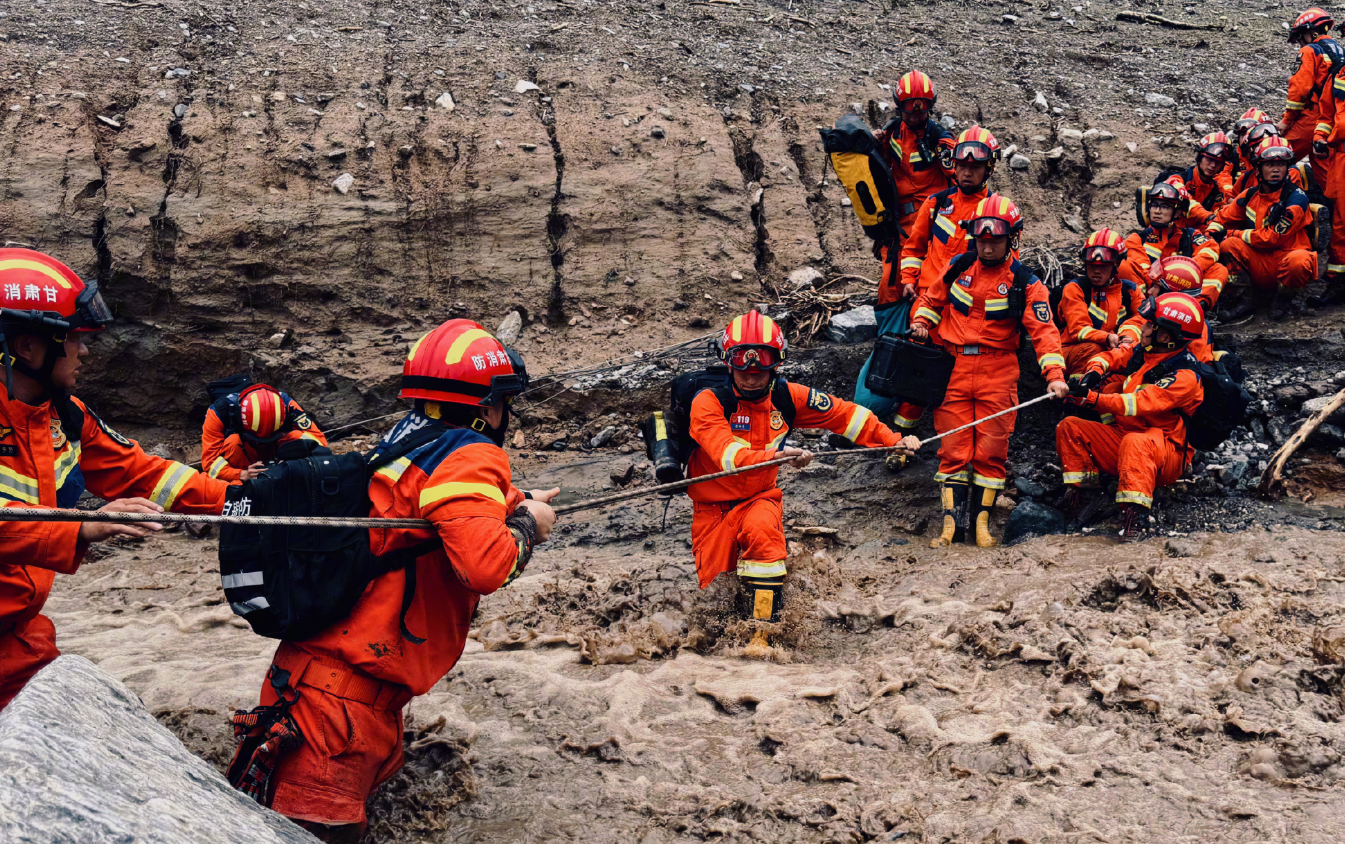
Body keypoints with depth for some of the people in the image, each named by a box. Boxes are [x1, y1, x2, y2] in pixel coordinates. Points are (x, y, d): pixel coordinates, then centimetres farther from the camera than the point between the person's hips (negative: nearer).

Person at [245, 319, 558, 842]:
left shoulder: (405, 443, 13)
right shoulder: (470, 457, -13)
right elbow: (486, 565, -25)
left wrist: (516, 506, 10)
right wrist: (527, 524, -8)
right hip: (349, 693, -9)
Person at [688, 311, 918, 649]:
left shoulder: (786, 397, -5)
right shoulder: (709, 402, -18)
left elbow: (843, 414, 3)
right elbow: (728, 455, -32)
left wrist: (892, 440, -2)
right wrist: (774, 455, -48)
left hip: (761, 497, 1)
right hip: (714, 506, -1)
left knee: (760, 529, -33)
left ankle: (762, 631, -25)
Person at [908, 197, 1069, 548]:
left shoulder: (1025, 283, -1)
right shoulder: (959, 267, 7)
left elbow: (1043, 330, -7)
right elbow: (931, 299, 23)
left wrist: (1055, 375, -19)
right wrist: (920, 322, 2)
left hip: (998, 372, -2)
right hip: (953, 367, 2)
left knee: (991, 450, -1)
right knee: (953, 448, -1)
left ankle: (981, 519, 10)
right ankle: (953, 521, 1)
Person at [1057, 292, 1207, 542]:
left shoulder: (1184, 376, -18)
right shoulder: (1144, 356, 10)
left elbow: (1141, 404, -29)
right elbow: (1122, 388, 25)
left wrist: (1094, 398, -35)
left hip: (1167, 456, -8)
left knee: (1135, 442, -42)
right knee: (1069, 427, -4)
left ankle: (1134, 512, -44)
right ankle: (1078, 494, -6)